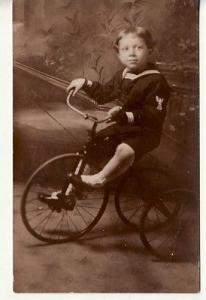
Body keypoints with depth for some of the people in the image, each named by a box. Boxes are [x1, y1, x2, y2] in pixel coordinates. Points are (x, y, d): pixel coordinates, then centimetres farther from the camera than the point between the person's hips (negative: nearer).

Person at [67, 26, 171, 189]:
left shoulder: (156, 81, -19)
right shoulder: (121, 75, 6)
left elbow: (154, 115, -26)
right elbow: (104, 94, 20)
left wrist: (128, 116, -39)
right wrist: (85, 83, 9)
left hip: (145, 132, -8)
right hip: (122, 127, 8)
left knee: (125, 150, -33)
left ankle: (99, 179, -14)